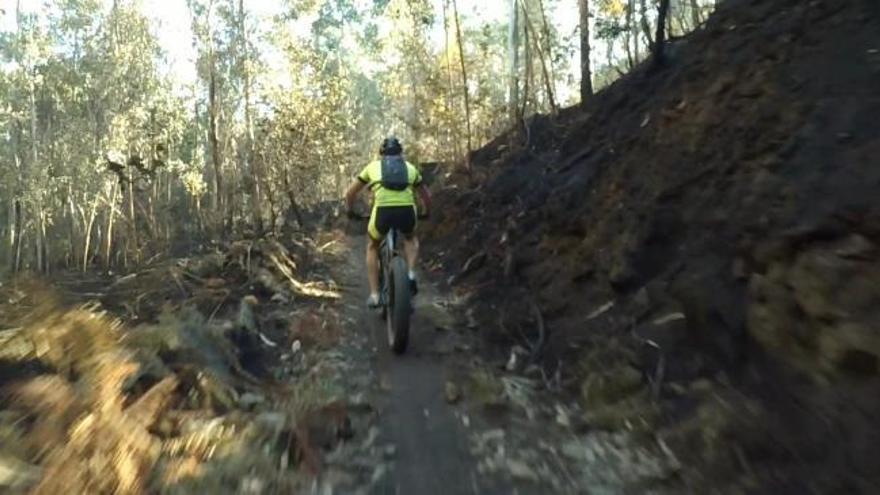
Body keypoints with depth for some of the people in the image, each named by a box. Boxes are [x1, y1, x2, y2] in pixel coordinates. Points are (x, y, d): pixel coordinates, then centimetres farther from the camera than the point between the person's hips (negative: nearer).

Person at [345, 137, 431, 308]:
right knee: (411, 238, 36)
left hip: (383, 210, -1)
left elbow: (350, 193, 31)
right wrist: (425, 213, 55)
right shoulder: (410, 167, 29)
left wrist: (351, 212, 48)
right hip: (407, 211, 1)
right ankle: (411, 274, 12)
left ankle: (374, 295, 21)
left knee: (372, 247, 29)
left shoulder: (373, 166, 26)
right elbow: (426, 196, 36)